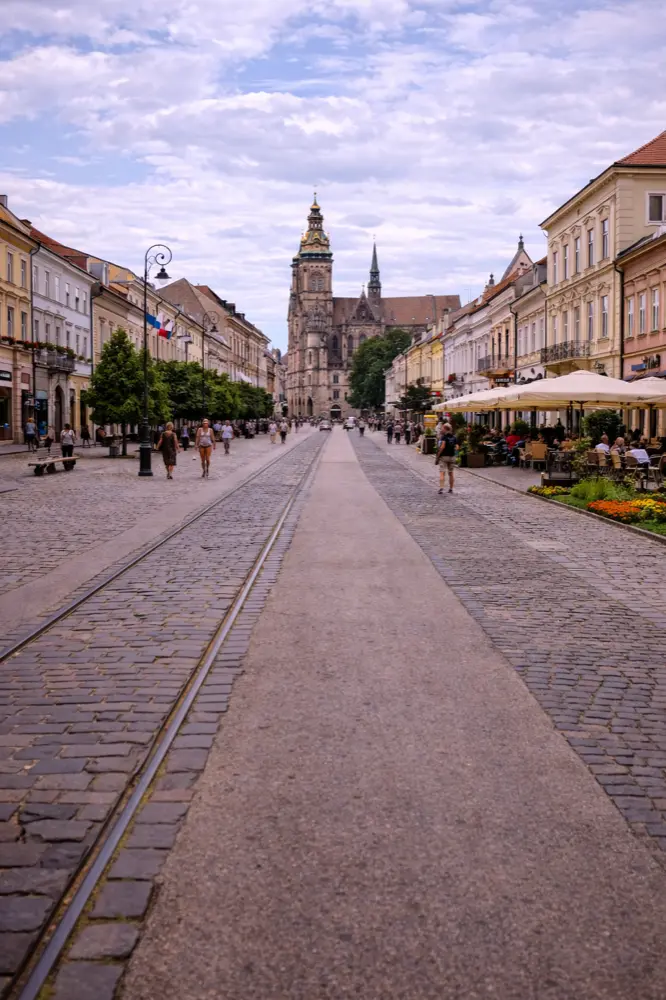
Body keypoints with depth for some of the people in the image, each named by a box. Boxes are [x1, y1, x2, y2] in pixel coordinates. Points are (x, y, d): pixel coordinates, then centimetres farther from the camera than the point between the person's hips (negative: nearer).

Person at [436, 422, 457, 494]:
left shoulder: (444, 436, -10)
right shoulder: (454, 437, 7)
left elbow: (442, 446, -20)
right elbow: (456, 447, -1)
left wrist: (438, 455, -16)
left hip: (444, 456, -5)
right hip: (452, 456, 5)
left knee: (442, 473, -9)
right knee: (451, 473, 15)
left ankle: (441, 488, -22)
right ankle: (451, 489, 18)